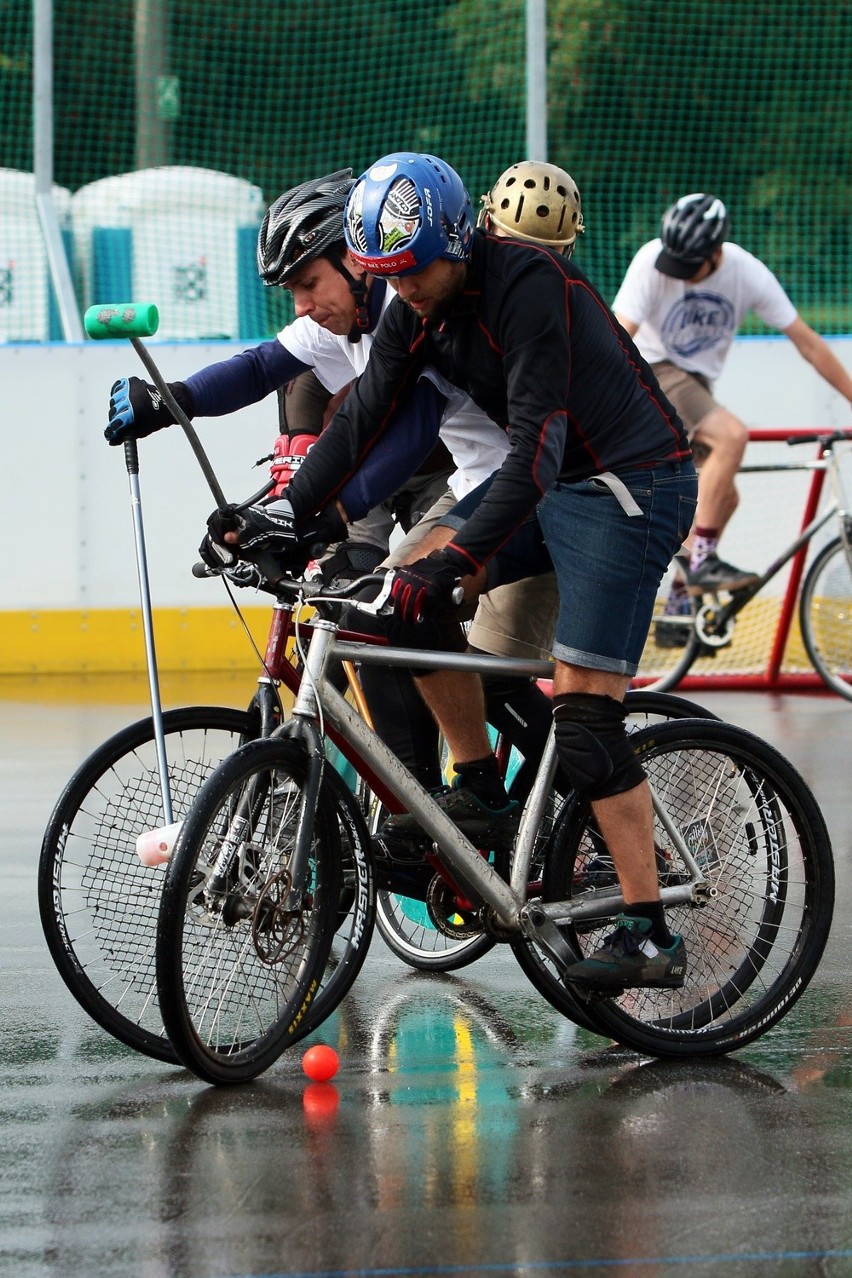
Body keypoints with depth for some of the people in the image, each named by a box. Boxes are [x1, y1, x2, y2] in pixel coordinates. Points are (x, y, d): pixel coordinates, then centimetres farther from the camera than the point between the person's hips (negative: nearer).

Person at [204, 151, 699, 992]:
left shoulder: (529, 286, -25)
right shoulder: (418, 307, 0)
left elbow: (537, 446, -31)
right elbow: (363, 417, -1)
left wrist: (455, 560, -38)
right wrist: (285, 514, -13)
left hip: (630, 486, -8)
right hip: (552, 483, 8)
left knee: (582, 713, -14)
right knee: (412, 590, -9)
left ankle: (650, 937, -10)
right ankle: (477, 790, 5)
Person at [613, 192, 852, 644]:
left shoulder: (747, 272, -11)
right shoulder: (652, 261, -22)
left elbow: (806, 340, -5)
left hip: (696, 382, 6)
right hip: (653, 372, -6)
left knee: (723, 497, 1)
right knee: (732, 434, -27)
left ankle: (678, 609, 11)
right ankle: (701, 561, -24)